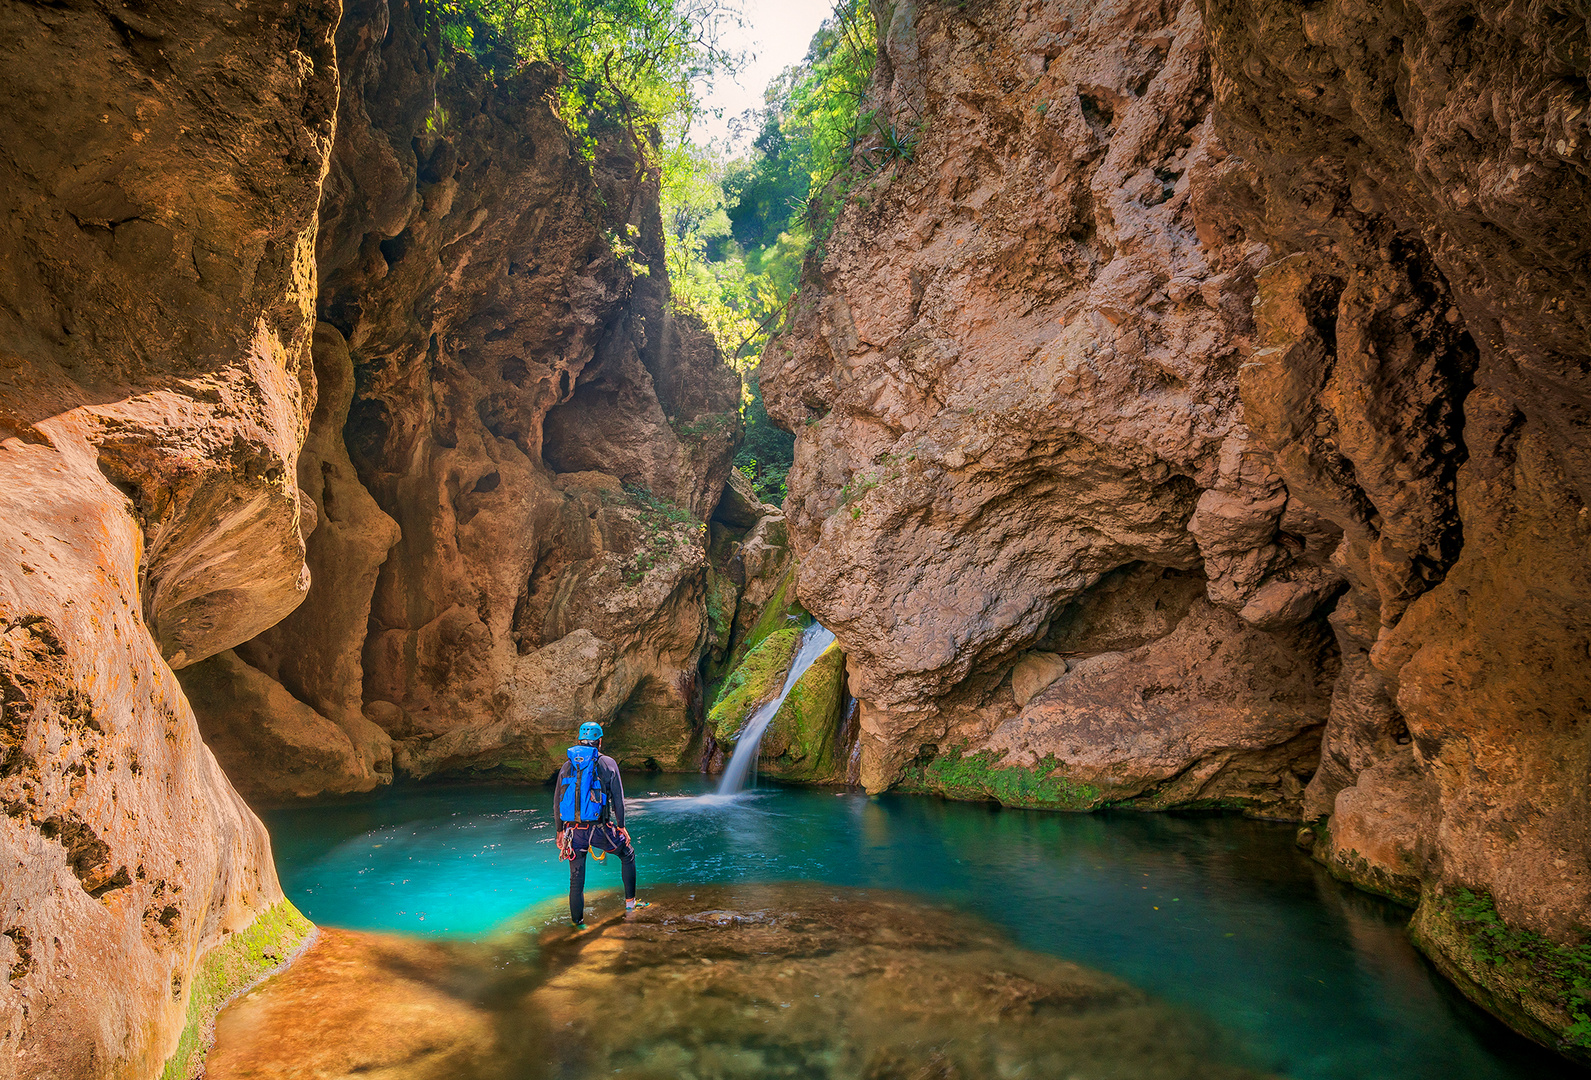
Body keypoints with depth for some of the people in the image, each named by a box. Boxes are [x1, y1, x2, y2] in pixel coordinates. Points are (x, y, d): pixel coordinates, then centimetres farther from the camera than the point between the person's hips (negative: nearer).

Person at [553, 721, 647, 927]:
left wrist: (560, 830, 18)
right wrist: (621, 826, 8)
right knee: (627, 854, 22)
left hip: (574, 830, 3)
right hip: (599, 829, -2)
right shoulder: (608, 763, 0)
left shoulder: (567, 766, 9)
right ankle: (630, 901, 26)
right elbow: (618, 798, -1)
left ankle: (577, 922, 19)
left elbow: (557, 801, 11)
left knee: (576, 878, 14)